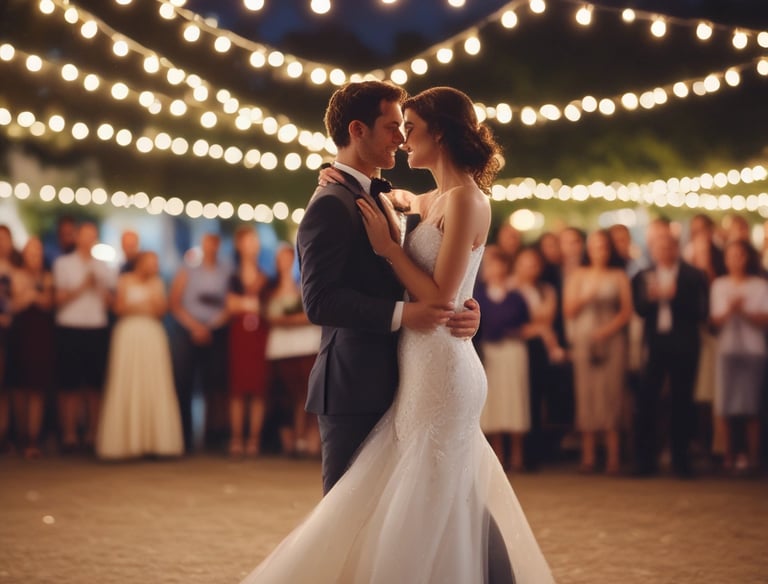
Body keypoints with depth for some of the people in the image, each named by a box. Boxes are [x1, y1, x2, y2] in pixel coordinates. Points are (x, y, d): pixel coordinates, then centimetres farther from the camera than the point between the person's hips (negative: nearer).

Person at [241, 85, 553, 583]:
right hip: (425, 369, 9)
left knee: (420, 519, -4)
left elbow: (439, 298, -17)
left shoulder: (466, 200, -11)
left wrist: (389, 246, -10)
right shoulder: (430, 202, 15)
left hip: (440, 371, -9)